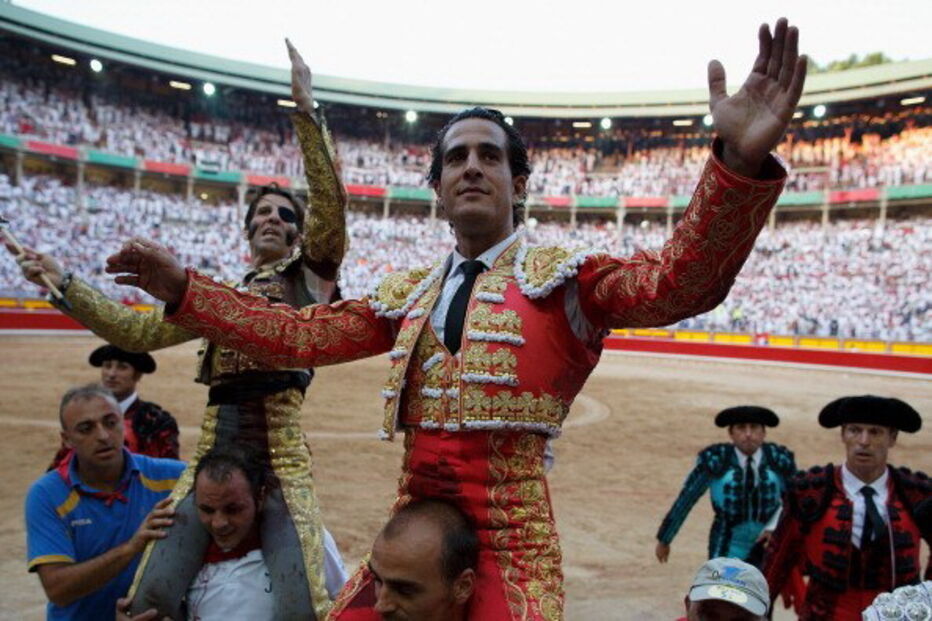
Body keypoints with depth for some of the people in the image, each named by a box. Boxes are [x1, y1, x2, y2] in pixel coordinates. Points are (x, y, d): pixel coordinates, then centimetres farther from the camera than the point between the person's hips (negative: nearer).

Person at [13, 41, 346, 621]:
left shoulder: (309, 279, 7)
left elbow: (331, 205, -7)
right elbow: (139, 332, 15)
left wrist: (306, 109, -13)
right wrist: (65, 281, 8)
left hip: (281, 456, -4)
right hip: (212, 451, 4)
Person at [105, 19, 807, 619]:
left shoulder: (562, 276, -2)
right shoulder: (406, 293, 11)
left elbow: (676, 283, -18)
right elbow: (299, 335, 11)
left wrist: (740, 161, -33)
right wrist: (182, 288, 7)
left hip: (508, 539, -4)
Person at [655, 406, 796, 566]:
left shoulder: (780, 459, -10)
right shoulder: (715, 460, -17)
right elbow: (685, 499, -7)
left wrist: (776, 528, -9)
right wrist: (663, 540, 2)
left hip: (767, 547, 3)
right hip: (727, 549, -3)